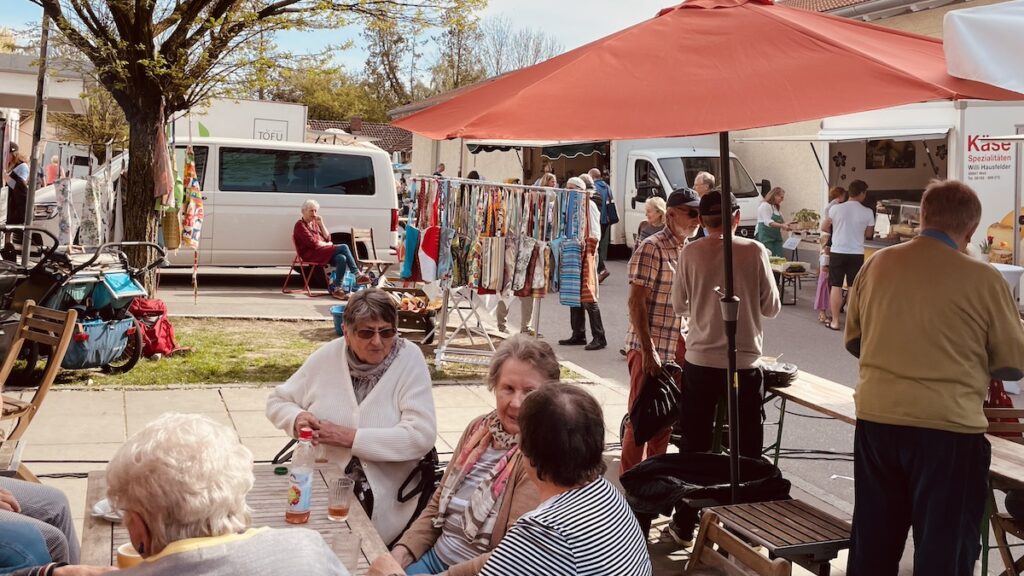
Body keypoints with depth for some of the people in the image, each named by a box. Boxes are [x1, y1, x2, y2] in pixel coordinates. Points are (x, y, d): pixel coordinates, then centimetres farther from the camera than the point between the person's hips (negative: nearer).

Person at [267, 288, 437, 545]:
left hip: (385, 503, -2)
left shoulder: (409, 359, -6)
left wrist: (350, 437, -17)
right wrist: (297, 418, -8)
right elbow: (277, 402, 16)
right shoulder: (327, 357, 3)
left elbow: (421, 436, -15)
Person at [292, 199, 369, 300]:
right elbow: (313, 243, -14)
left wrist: (321, 224, 3)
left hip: (323, 252, 8)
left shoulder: (314, 223, 22)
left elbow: (327, 238, 14)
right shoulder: (300, 225, -2)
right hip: (310, 254, -8)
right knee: (343, 247, -23)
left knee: (342, 258, -26)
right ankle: (357, 275, -21)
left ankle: (336, 288, -28)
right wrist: (327, 244, -3)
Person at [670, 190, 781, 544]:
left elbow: (679, 306, 5)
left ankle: (685, 524, 21)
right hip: (744, 362, -1)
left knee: (694, 446, 13)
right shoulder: (754, 251, -7)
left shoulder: (690, 253, -5)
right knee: (747, 450, 10)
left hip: (700, 361, 1)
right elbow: (771, 307, -1)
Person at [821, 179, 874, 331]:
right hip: (856, 254, 0)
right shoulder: (867, 212, -7)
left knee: (836, 286, 7)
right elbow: (869, 234, 6)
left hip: (838, 252, 0)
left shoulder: (835, 208, -7)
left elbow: (824, 227, 4)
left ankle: (835, 321, 8)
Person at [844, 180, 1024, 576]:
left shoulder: (876, 265, 1)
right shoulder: (983, 279, -10)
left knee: (873, 542, 18)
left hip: (876, 418, 4)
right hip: (948, 427, -4)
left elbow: (854, 341, 14)